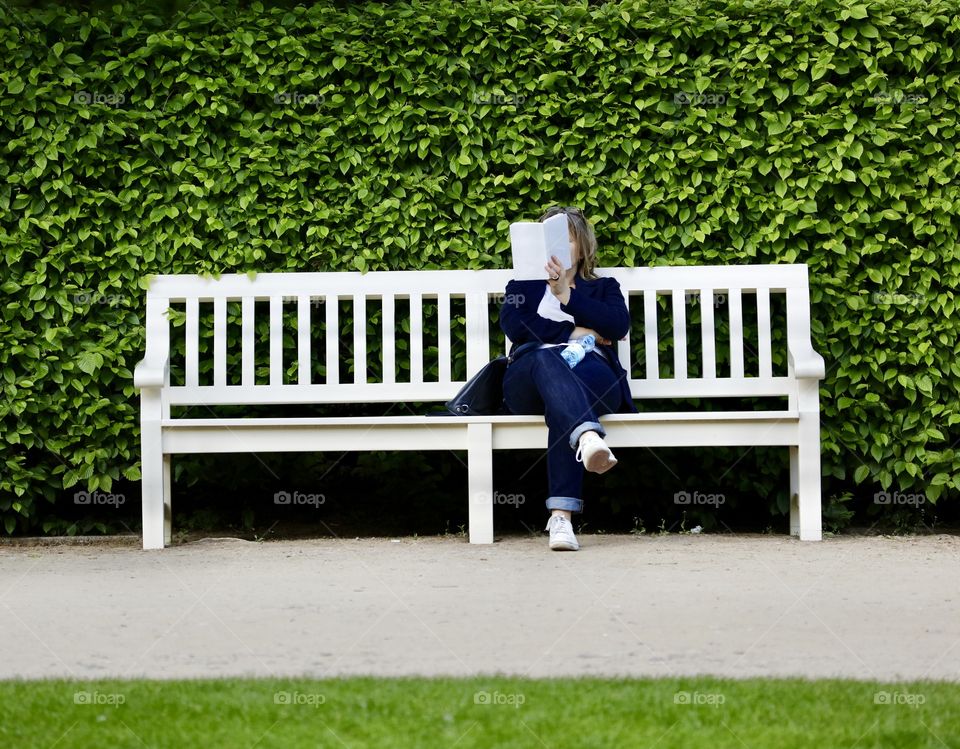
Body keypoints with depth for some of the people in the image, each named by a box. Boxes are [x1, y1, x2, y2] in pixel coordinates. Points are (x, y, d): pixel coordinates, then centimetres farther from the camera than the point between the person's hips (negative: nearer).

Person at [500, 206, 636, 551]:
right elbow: (514, 324, 7)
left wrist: (567, 295, -5)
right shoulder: (522, 287, 32)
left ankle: (561, 515, -54)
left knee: (562, 403, -40)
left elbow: (618, 326, 5)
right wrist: (573, 332, -1)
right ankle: (589, 438, -70)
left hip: (592, 374, 0)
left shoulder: (603, 288, 30)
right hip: (530, 377, 1)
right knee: (546, 359, -39)